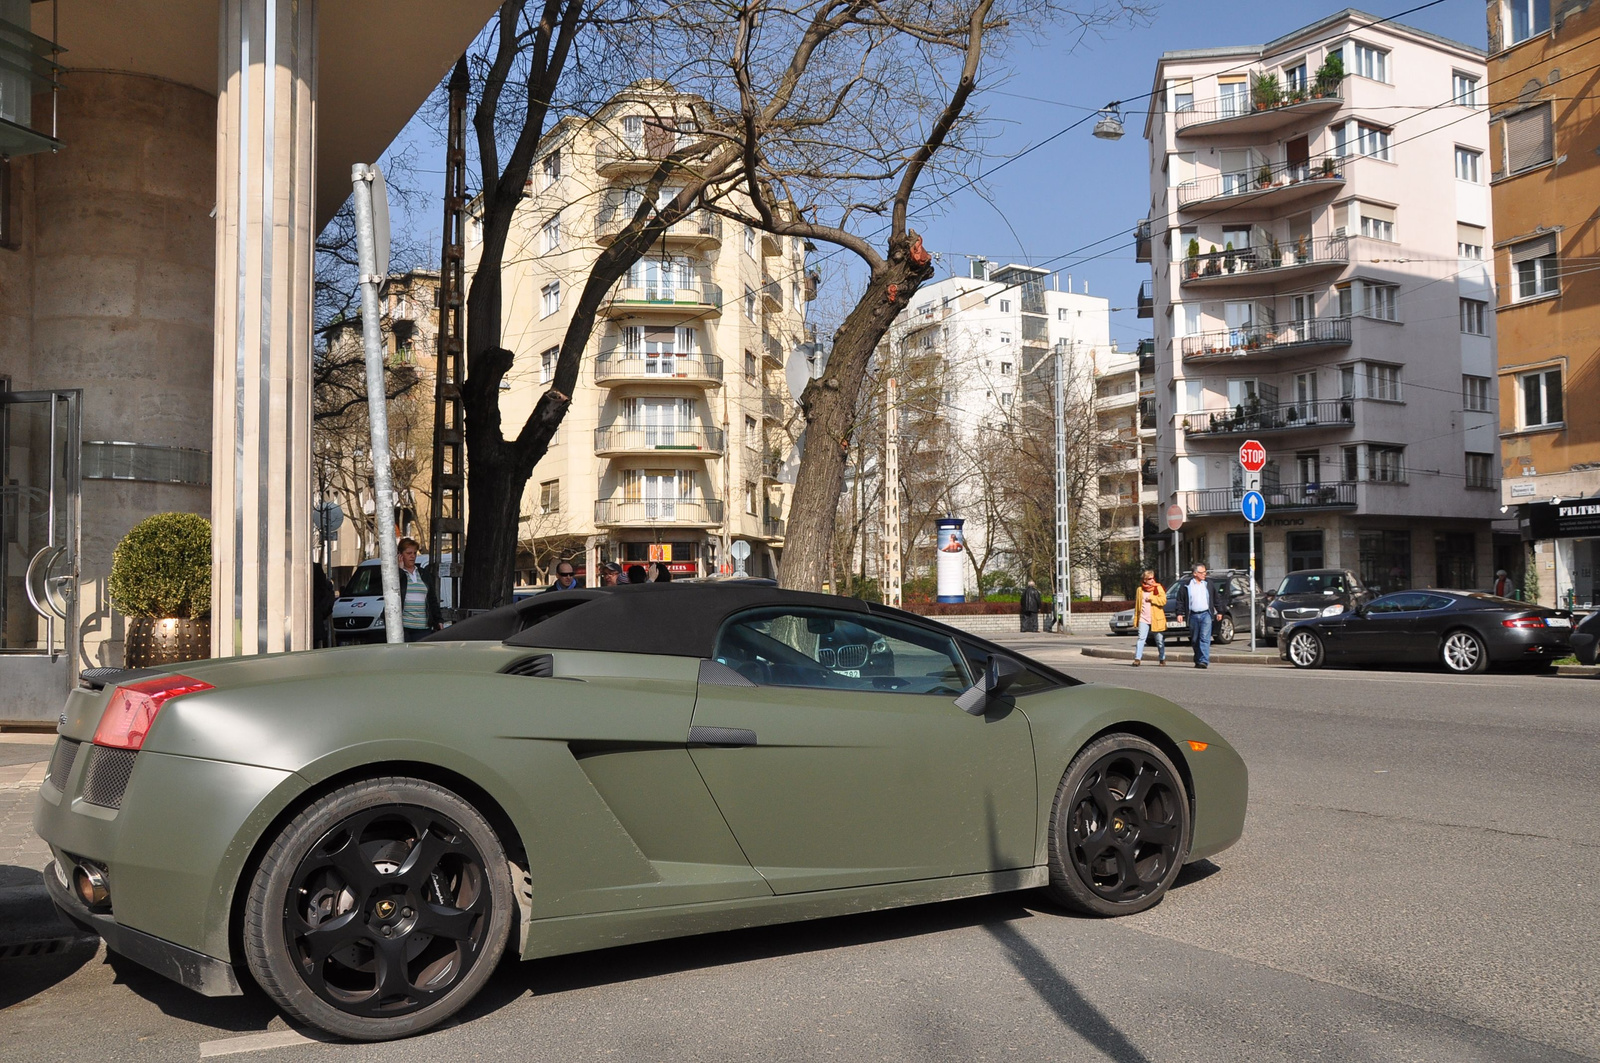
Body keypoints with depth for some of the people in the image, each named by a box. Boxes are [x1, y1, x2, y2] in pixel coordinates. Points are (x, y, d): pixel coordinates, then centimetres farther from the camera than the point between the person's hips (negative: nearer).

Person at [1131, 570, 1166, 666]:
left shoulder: (1158, 588, 1)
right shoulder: (1140, 590, 9)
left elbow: (1163, 600, -11)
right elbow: (1137, 604, 14)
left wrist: (1151, 598, -15)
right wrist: (1136, 617, 10)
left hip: (1156, 618, -1)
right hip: (1143, 618, 1)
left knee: (1160, 641, 8)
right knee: (1141, 638, -10)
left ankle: (1162, 659, 19)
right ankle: (1137, 659, -12)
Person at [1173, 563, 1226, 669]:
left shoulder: (1209, 585, 10)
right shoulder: (1185, 585, 4)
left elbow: (1217, 599, 16)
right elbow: (1180, 600, 4)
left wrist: (1219, 612, 14)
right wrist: (1180, 613, -3)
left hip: (1206, 614, -1)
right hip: (1193, 616, 1)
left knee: (1205, 638, -12)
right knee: (1194, 640, 7)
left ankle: (1204, 661, -17)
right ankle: (1197, 660, 19)